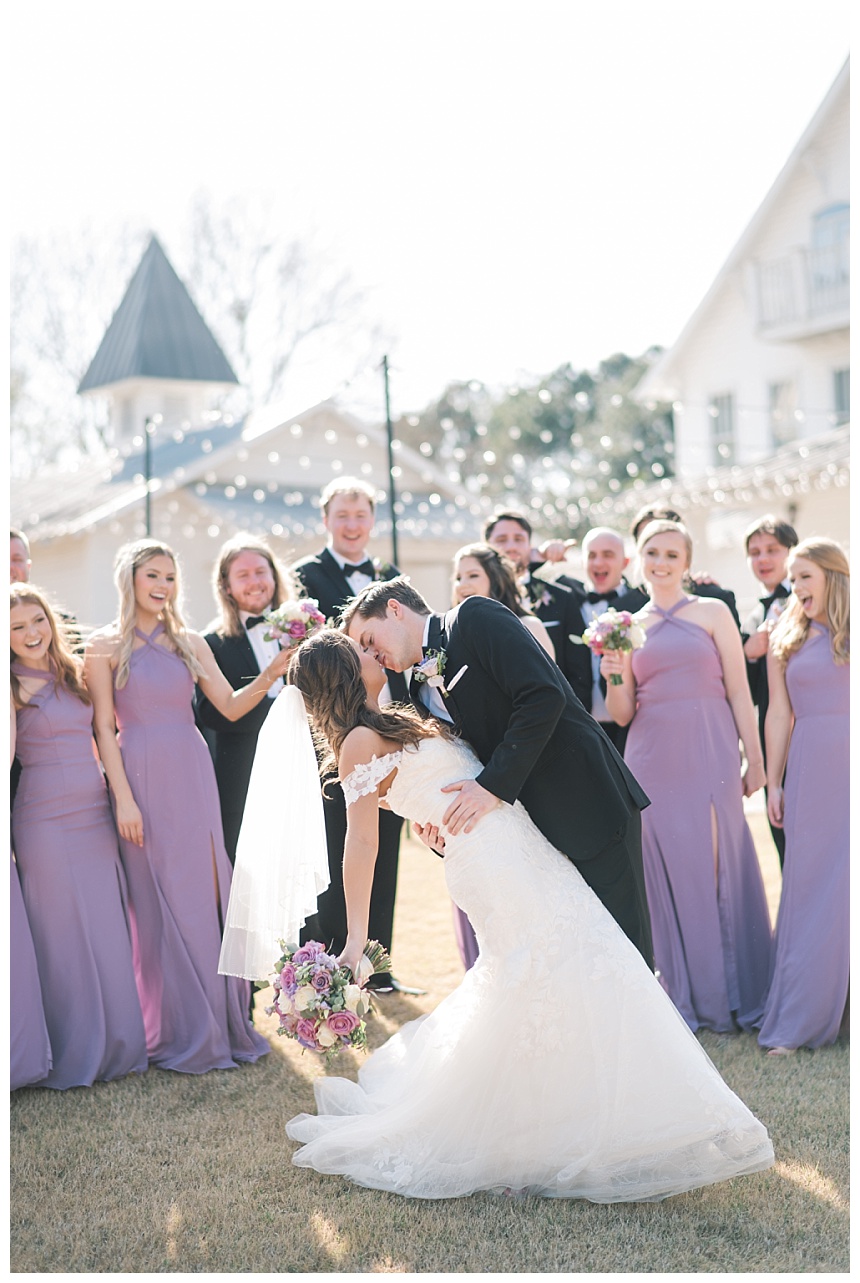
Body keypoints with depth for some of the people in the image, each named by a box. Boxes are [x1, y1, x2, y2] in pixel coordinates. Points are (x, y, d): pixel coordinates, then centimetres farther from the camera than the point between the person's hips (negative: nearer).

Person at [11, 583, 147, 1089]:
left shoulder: (74, 673, 12)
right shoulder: (12, 688, -4)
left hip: (95, 814, 5)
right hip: (46, 818, -5)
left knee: (108, 930, 8)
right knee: (62, 933, 1)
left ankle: (114, 1044, 20)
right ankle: (73, 1053, 12)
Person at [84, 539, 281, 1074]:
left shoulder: (190, 643, 11)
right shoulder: (106, 646, 0)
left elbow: (231, 706, 7)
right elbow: (105, 728, -3)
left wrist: (271, 674, -9)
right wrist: (124, 798, -10)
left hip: (193, 775, 4)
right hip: (142, 777, -3)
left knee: (206, 894, 4)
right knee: (160, 903, 1)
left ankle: (221, 1023, 14)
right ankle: (180, 1033, 11)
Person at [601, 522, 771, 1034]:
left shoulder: (713, 612, 4)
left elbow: (739, 692, 2)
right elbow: (622, 715, 11)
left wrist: (756, 761, -2)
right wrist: (615, 678, -9)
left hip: (709, 756, -2)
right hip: (653, 760, 3)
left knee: (718, 867, 0)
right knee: (669, 873, 4)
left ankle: (731, 996, 13)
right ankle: (687, 997, 15)